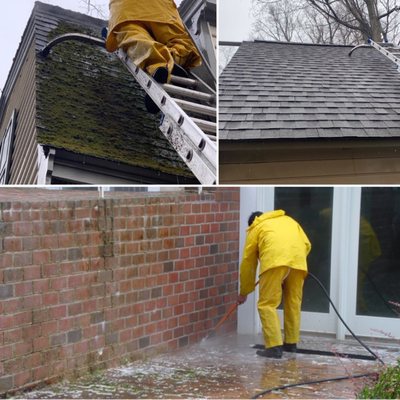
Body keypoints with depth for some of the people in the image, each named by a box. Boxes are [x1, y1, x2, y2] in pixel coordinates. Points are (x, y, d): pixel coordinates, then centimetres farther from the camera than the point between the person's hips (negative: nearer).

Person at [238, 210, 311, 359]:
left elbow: (247, 263, 28)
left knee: (267, 304, 1)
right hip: (298, 259, 4)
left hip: (275, 259, -4)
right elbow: (306, 244, 24)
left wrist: (243, 292, 35)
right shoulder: (288, 220, 38)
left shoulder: (256, 228, 28)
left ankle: (274, 346, -5)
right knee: (293, 303, 18)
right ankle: (291, 343, 27)